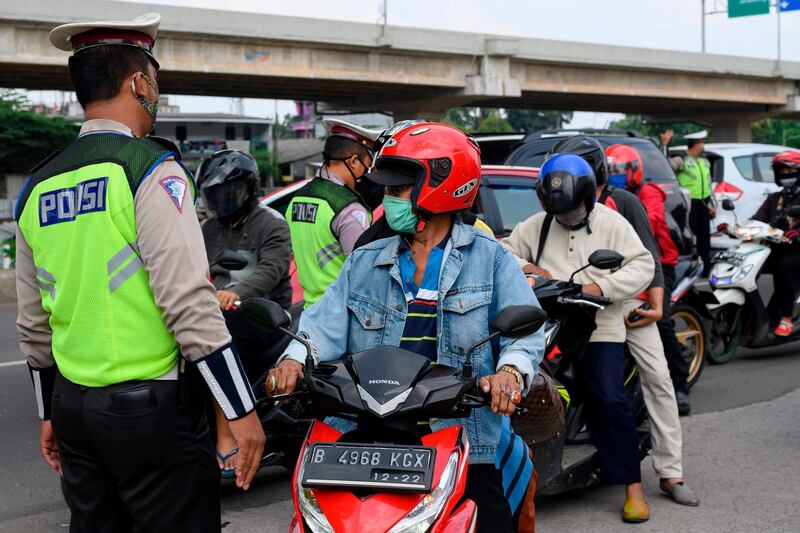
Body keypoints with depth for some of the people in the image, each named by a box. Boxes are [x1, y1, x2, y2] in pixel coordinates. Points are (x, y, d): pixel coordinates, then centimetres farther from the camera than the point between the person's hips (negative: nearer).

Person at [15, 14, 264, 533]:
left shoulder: (38, 188, 10)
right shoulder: (151, 169, -11)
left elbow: (35, 324, 16)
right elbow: (189, 302, -19)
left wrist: (49, 413, 26)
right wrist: (242, 411, -15)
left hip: (73, 403, 7)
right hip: (151, 407, -7)